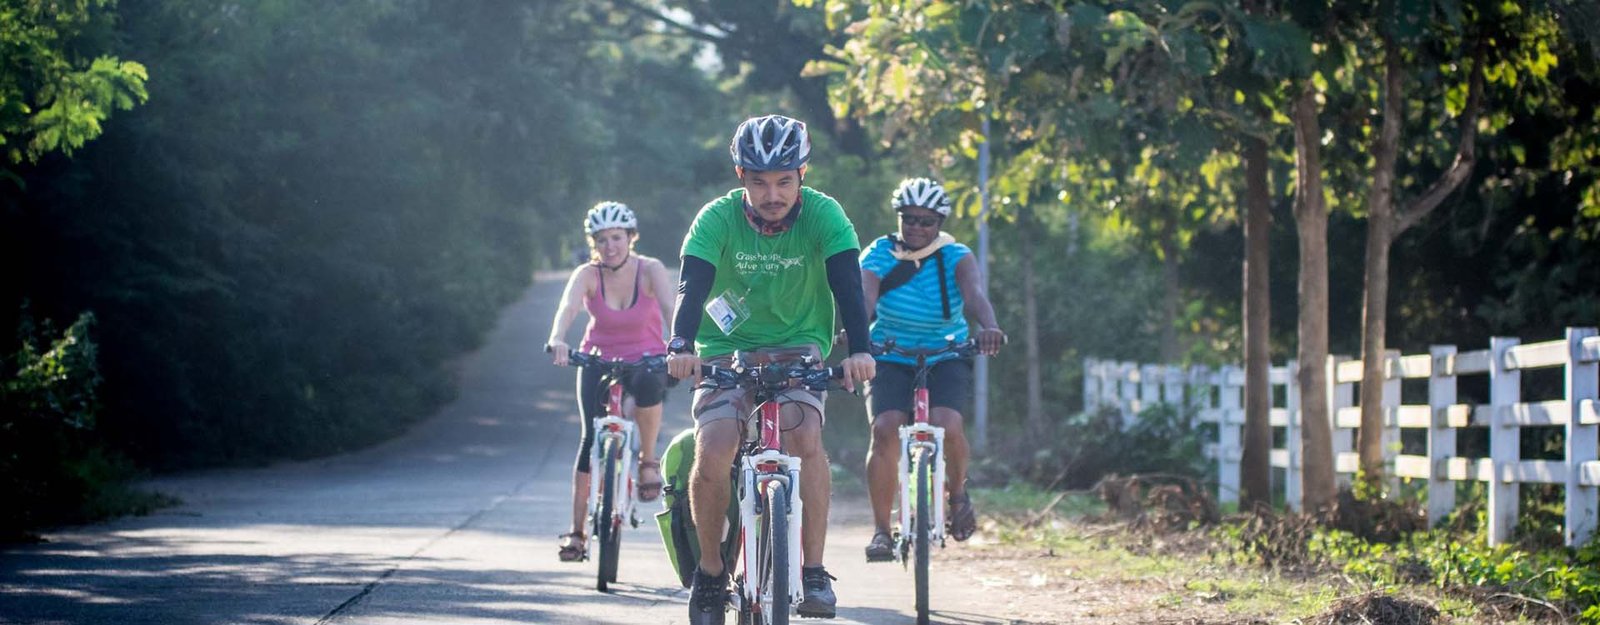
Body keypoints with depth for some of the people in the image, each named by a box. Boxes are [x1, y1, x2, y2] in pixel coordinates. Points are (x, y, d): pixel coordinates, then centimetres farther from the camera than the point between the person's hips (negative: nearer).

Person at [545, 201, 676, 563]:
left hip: (645, 359, -1)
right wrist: (557, 340, -53)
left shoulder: (650, 270, -14)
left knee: (647, 385, -37)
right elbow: (568, 307, -31)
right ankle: (576, 530, -7)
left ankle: (648, 460, -10)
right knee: (591, 436, -16)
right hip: (598, 359, 1)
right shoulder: (588, 275, -13)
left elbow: (669, 308, -31)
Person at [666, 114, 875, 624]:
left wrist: (859, 350, -42)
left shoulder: (823, 215, -15)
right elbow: (692, 286, -27)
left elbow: (847, 285, -25)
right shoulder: (718, 219, -16)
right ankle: (710, 572, 0)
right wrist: (680, 347, -46)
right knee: (712, 452, -21)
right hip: (727, 349, 0)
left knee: (804, 436, -28)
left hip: (797, 345, 0)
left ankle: (814, 571, -18)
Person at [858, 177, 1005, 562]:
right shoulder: (879, 255, -8)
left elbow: (974, 293, -28)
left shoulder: (956, 258, -8)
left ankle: (958, 493, 4)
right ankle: (881, 530, -14)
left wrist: (989, 327, -50)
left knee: (946, 425, -27)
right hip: (891, 360, 1)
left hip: (945, 358, 0)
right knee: (885, 430, -24)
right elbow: (864, 298, -25)